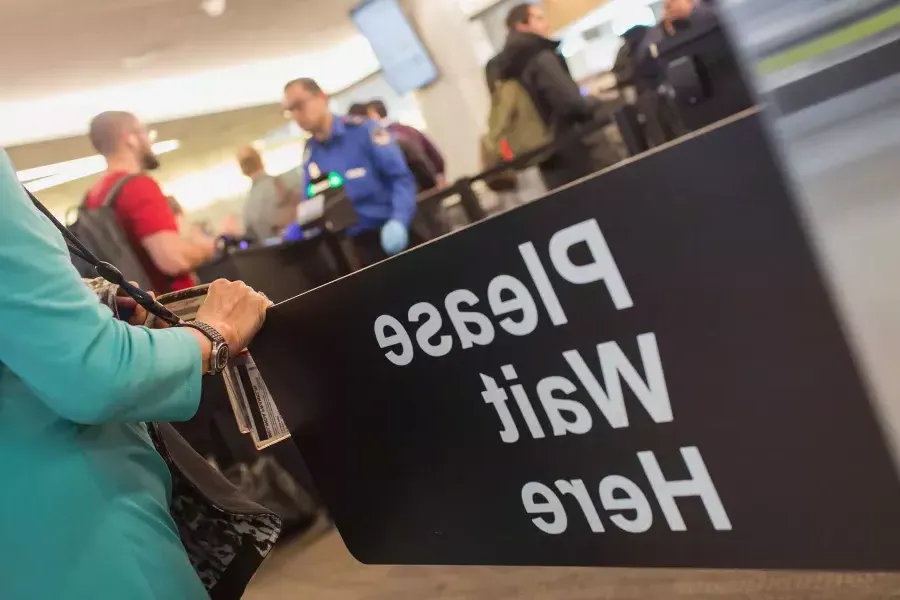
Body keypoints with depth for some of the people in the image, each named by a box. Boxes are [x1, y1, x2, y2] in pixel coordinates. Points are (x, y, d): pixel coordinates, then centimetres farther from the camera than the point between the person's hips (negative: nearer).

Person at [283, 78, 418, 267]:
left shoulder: (362, 130, -8)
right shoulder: (309, 153, 7)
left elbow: (401, 178, -12)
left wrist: (398, 222, -28)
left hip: (393, 235, -4)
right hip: (357, 244, 5)